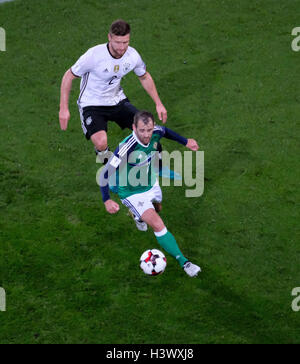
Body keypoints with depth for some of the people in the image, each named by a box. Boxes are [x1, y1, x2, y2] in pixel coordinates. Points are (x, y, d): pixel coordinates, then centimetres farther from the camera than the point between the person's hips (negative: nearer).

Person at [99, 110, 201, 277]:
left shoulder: (156, 132, -20)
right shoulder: (126, 148, -38)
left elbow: (165, 131, 8)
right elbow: (105, 174, -32)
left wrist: (186, 142, 12)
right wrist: (107, 200, -37)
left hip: (152, 185, 7)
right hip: (133, 193, -7)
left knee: (157, 208, 34)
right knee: (158, 225, -18)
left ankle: (139, 217, 68)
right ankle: (183, 262, -8)